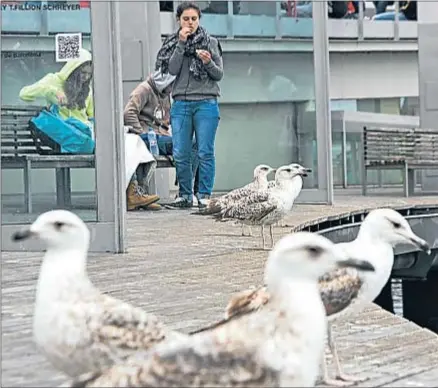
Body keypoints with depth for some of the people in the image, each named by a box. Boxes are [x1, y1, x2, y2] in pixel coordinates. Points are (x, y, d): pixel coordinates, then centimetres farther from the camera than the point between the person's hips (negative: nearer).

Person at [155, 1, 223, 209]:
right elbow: (172, 70, -4)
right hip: (181, 104, 2)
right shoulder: (173, 43, 11)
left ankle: (205, 196, 0)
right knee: (180, 154, 0)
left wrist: (208, 62, -15)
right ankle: (185, 196, 10)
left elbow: (219, 75, 5)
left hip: (206, 104, -2)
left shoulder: (210, 42, 7)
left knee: (205, 153, -5)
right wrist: (181, 44, -9)